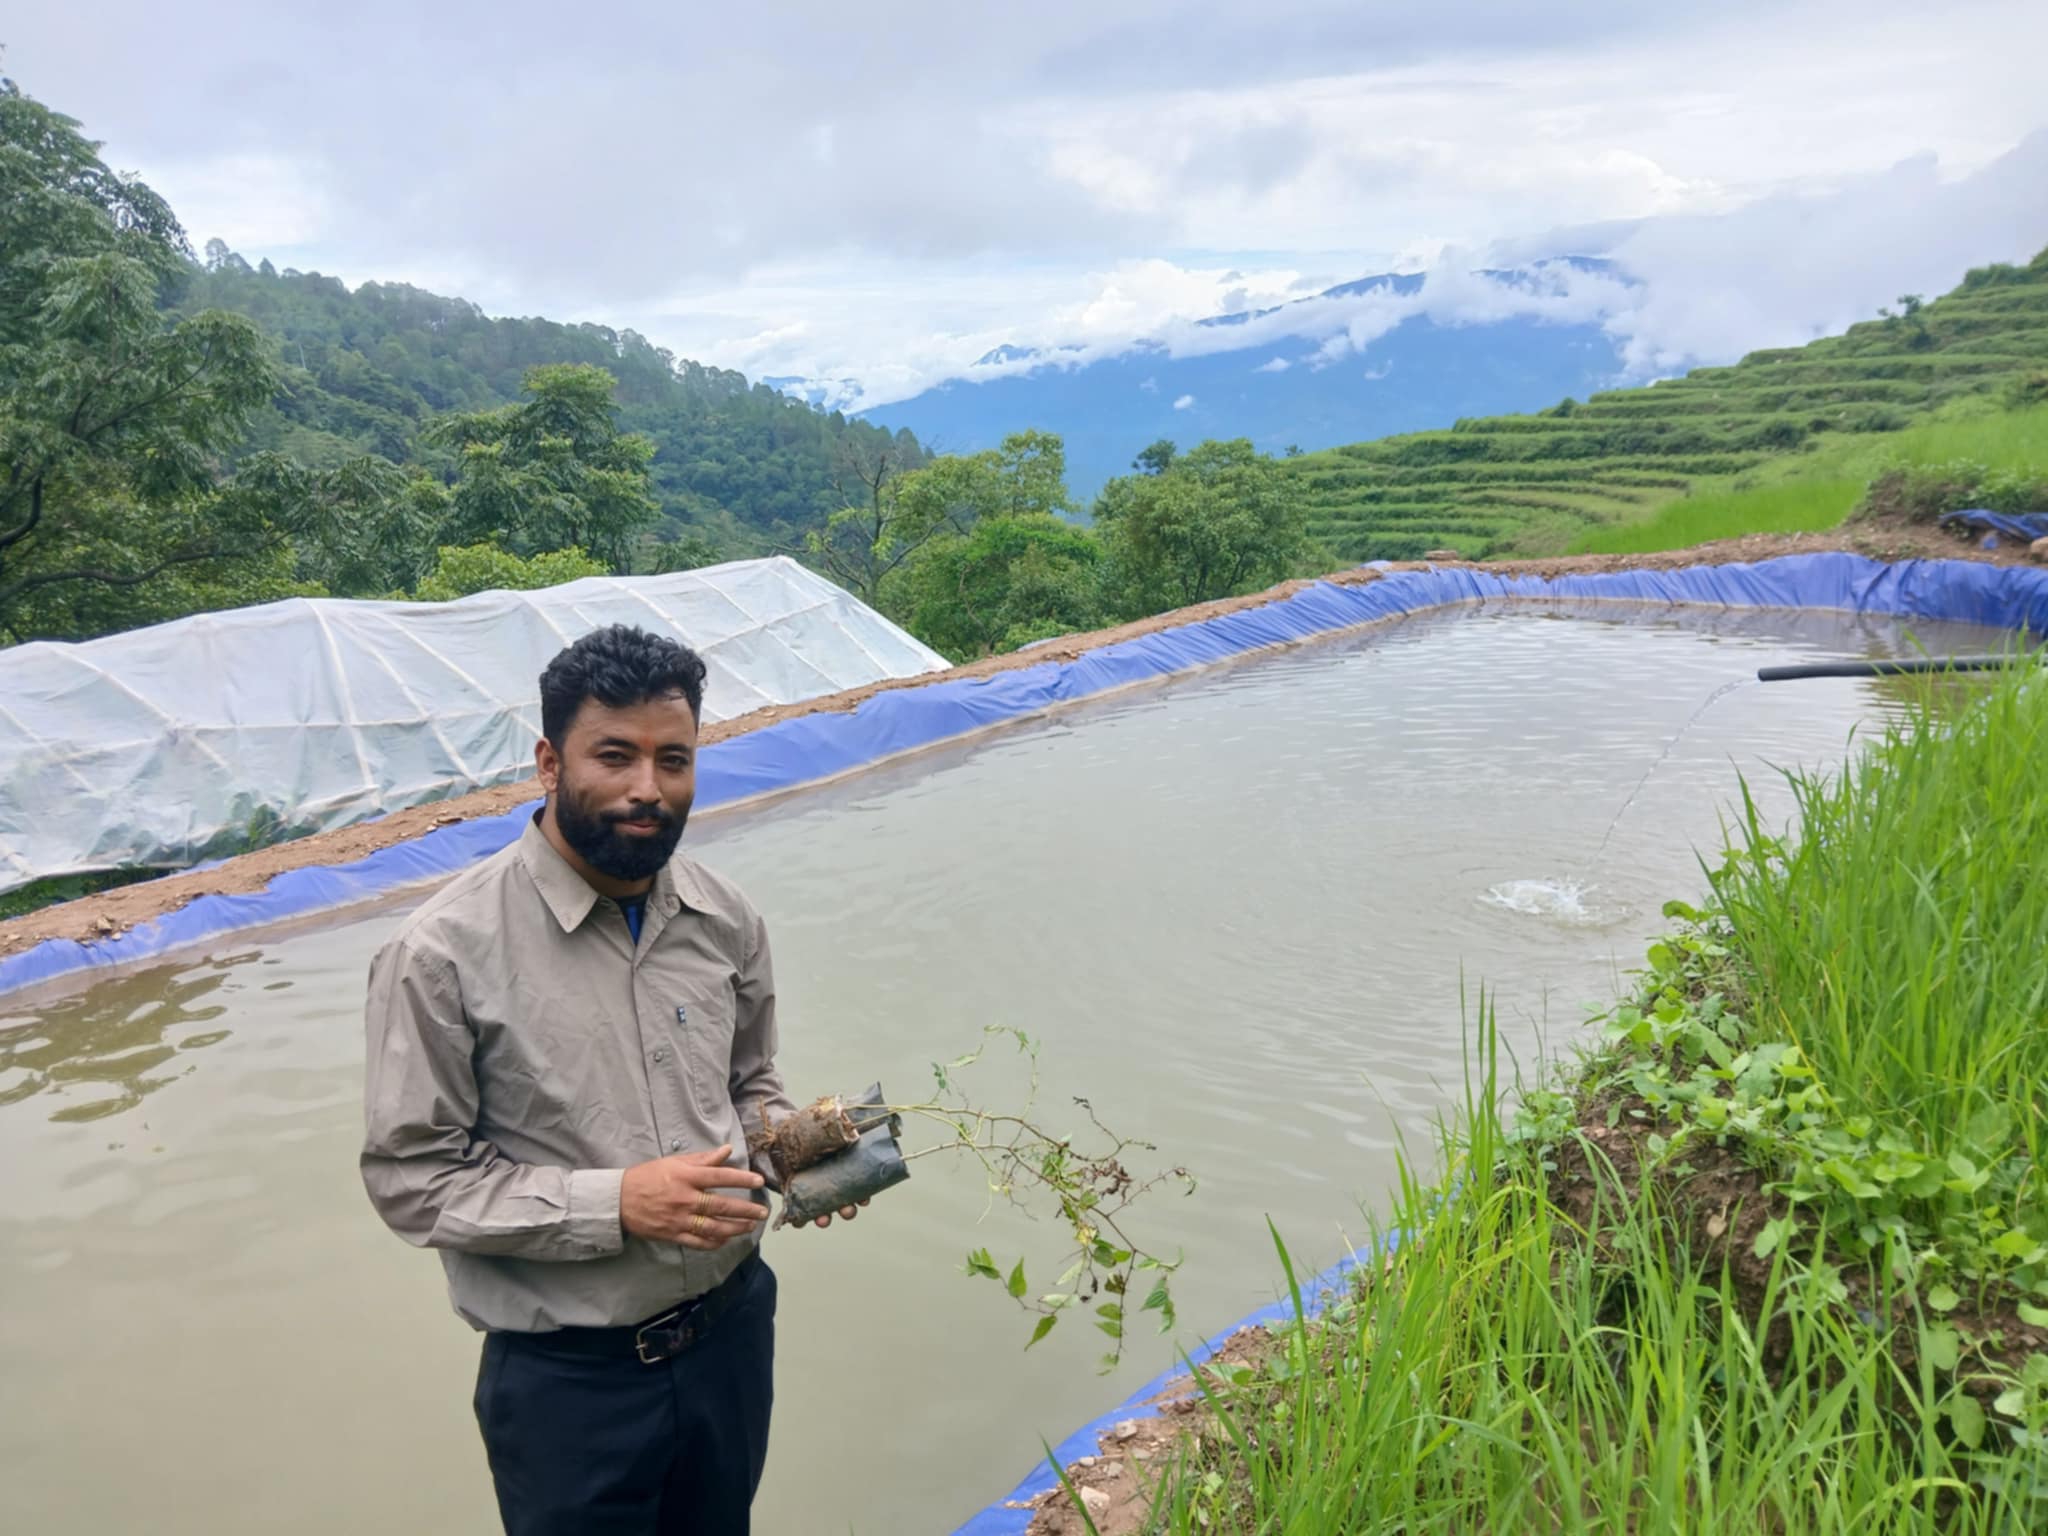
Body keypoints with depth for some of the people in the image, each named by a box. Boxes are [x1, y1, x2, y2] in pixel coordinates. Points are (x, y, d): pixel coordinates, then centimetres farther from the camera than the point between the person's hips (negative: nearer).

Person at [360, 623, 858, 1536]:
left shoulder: (724, 920, -4)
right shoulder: (444, 954, -19)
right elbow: (410, 1180, -15)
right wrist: (615, 1203, -24)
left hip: (734, 1330, 5)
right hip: (568, 1378, -5)